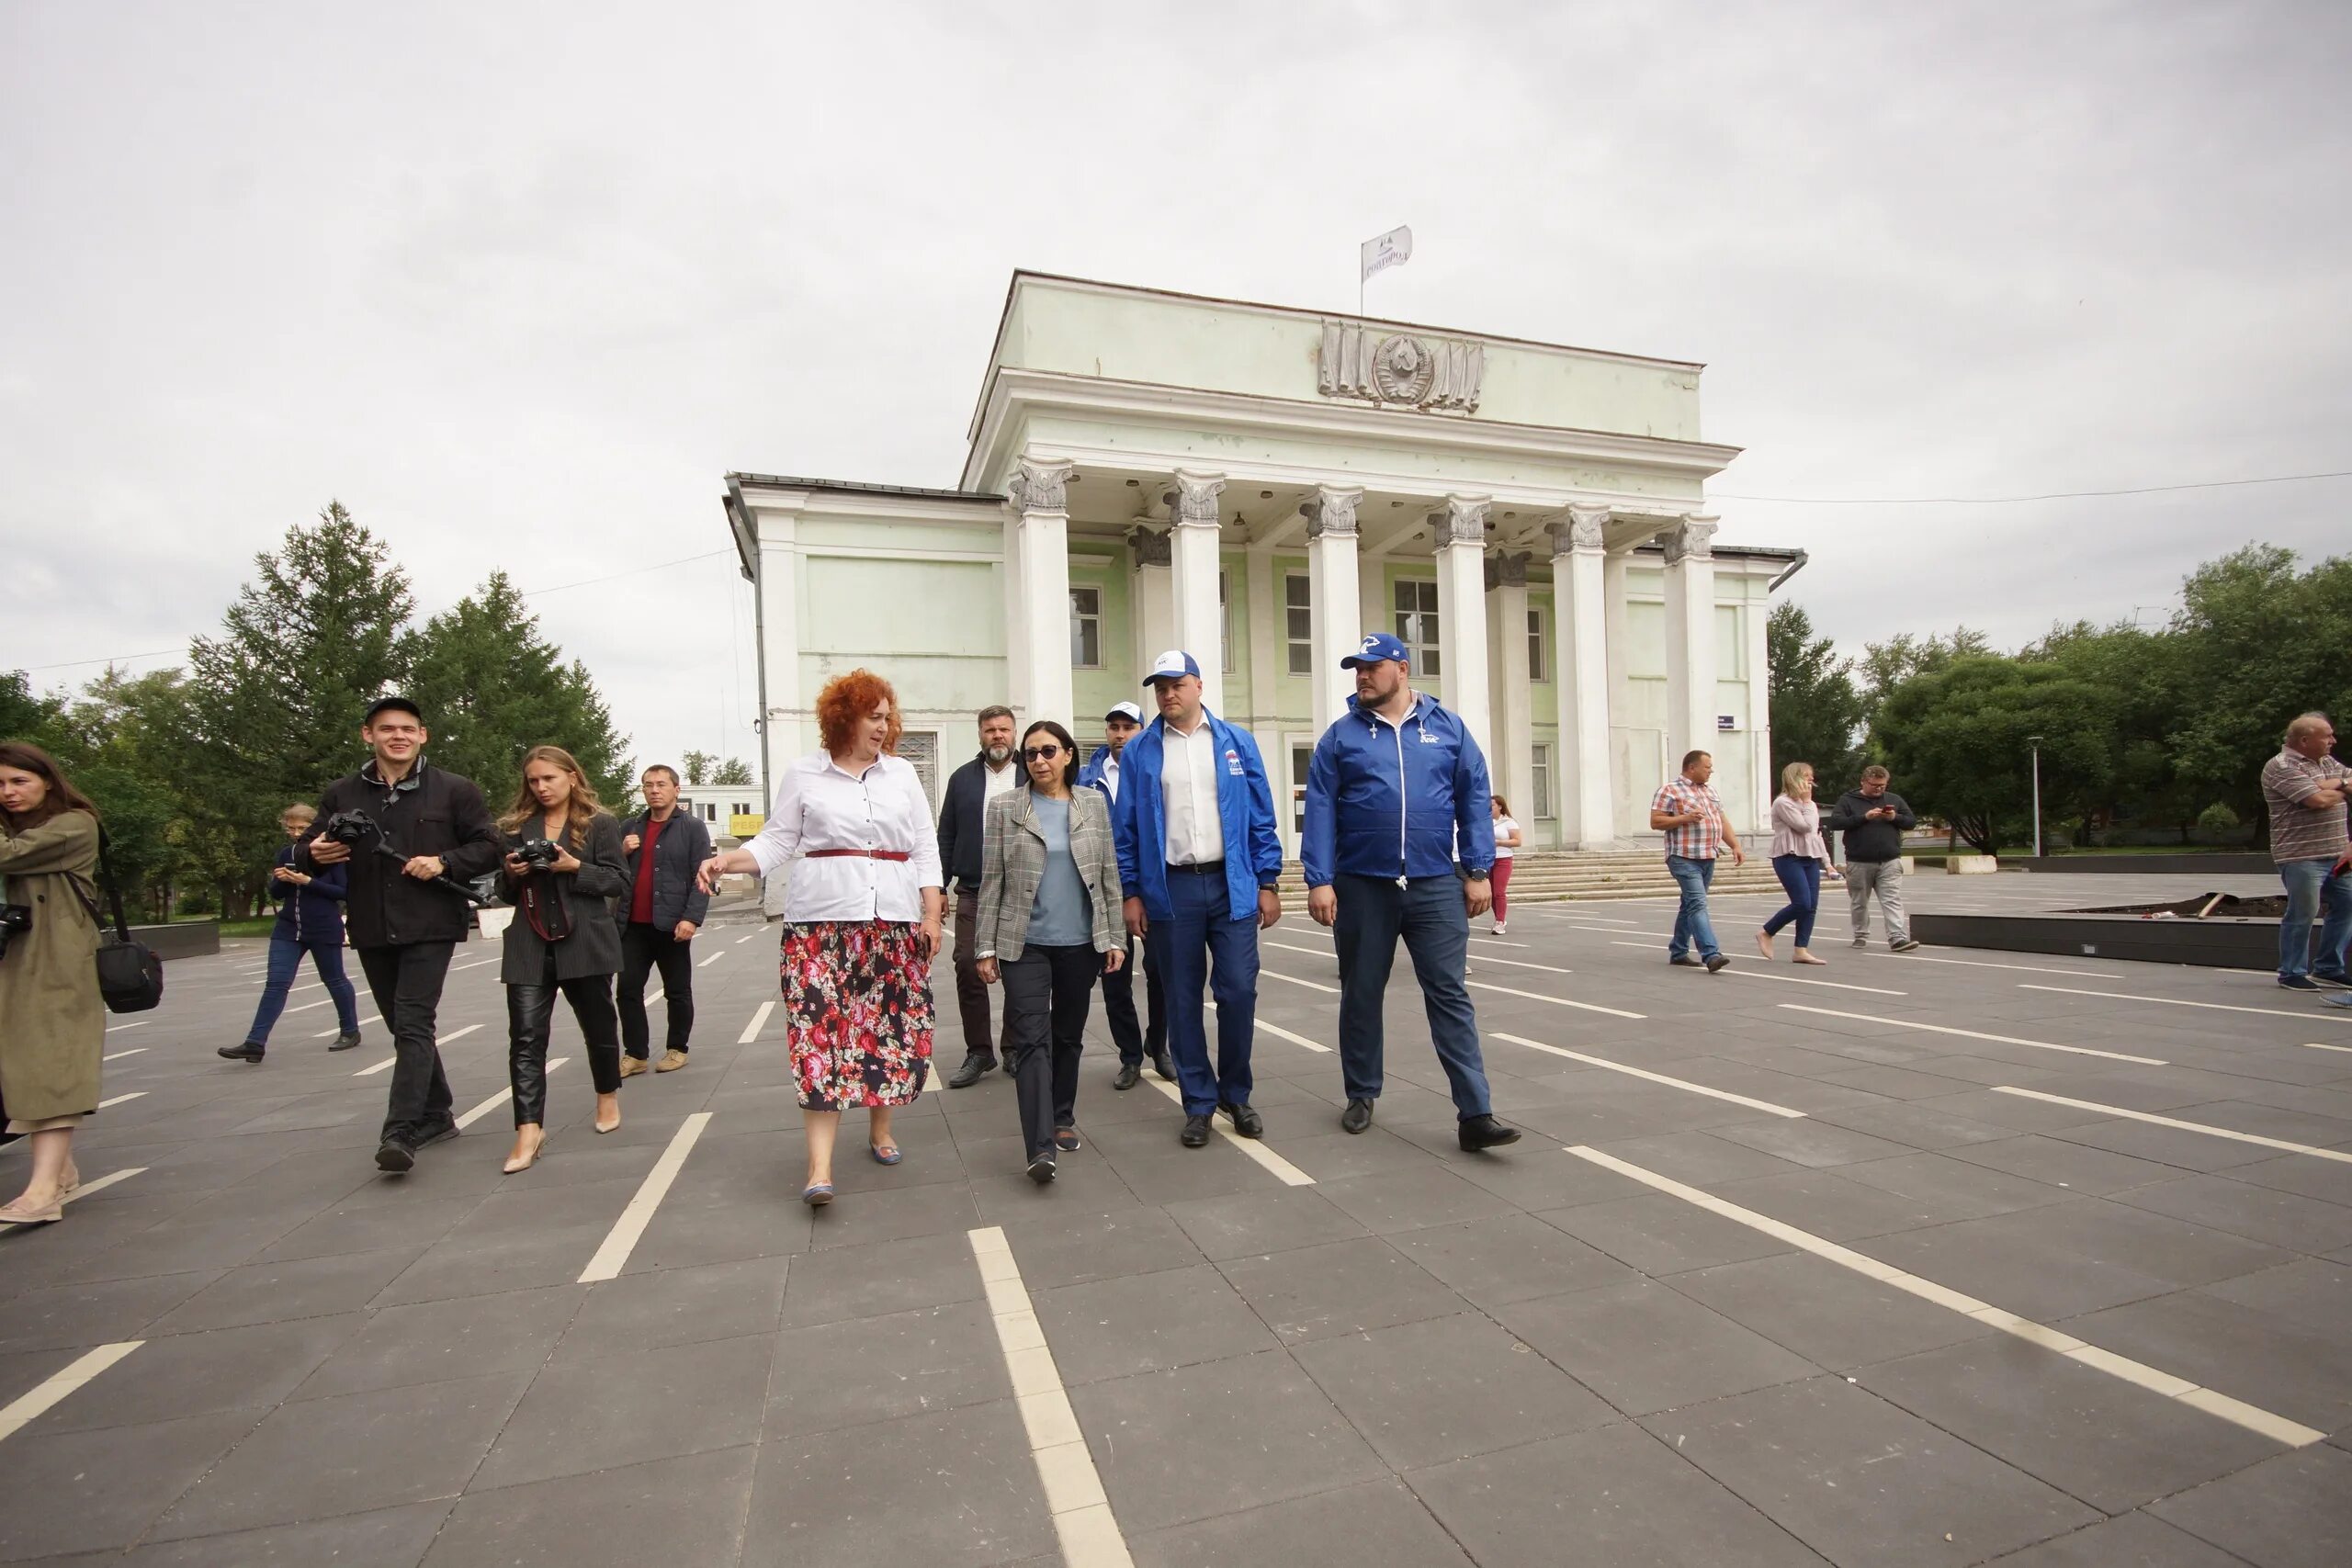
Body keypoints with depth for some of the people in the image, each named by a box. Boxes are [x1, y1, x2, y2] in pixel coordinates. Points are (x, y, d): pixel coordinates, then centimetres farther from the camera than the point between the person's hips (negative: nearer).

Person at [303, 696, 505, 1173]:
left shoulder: (454, 790, 0)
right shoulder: (341, 794, 8)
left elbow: (490, 848, 0)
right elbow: (307, 858, 13)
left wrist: (444, 862, -16)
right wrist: (315, 854, -11)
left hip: (429, 927, -5)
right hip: (371, 931, 5)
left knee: (413, 1026, -12)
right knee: (404, 1027, 14)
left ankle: (401, 1133, -13)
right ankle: (436, 1115, 28)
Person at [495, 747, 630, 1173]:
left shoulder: (599, 824, 1)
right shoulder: (516, 826, 13)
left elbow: (619, 881, -4)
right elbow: (505, 892, 19)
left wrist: (575, 867, -17)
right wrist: (512, 873, -3)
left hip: (583, 942, -2)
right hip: (529, 945, 3)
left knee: (598, 1024, 12)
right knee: (526, 1037, -7)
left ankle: (608, 1097, 35)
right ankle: (529, 1130, -7)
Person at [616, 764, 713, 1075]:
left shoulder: (692, 827, -2)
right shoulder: (629, 827, 13)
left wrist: (692, 918, -19)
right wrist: (621, 852, -1)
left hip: (672, 924, -4)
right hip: (633, 925, 5)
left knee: (677, 991, 6)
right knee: (628, 988, 4)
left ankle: (677, 1049, 19)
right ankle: (635, 1054, 13)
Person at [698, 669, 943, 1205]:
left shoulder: (902, 773, 11)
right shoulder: (804, 775, 6)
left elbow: (925, 848, 10)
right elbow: (776, 841, 6)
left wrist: (933, 914, 3)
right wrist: (725, 861, -12)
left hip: (895, 920, 3)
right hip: (822, 921, -2)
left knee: (894, 1026, 5)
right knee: (822, 1031, -8)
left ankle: (880, 1131, 27)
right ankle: (820, 1166, -7)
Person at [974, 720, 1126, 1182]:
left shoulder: (1094, 802, 5)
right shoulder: (1005, 807, 0)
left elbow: (1109, 874, 6)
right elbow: (991, 881, 1)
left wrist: (1116, 937, 3)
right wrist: (986, 946, -3)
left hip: (1081, 942, 2)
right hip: (1025, 944, -2)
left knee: (1068, 1035, 14)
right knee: (1031, 1038, -8)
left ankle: (1062, 1119, 31)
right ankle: (1040, 1147, -9)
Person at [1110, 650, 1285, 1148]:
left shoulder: (1237, 743, 5)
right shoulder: (1140, 751, 4)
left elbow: (1261, 818, 5)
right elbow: (1125, 827, 4)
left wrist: (1267, 883, 1)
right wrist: (1131, 893, -1)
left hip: (1232, 885, 0)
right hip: (1170, 889, 0)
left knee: (1238, 991, -1)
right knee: (1182, 1000, 6)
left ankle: (1236, 1094, 21)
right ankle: (1199, 1103, 20)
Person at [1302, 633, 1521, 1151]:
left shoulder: (1448, 728, 5)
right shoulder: (1341, 735, 3)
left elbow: (1474, 802, 6)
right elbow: (1320, 810, -1)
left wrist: (1479, 871, 0)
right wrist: (1319, 880, -8)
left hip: (1435, 887, 0)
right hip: (1361, 887, 1)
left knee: (1450, 996, -1)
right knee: (1361, 994, 11)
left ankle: (1475, 1114, 2)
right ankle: (1361, 1095, 28)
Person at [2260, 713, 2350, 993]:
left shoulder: (2328, 763, 15)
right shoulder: (2281, 766, -13)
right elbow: (2319, 800, -20)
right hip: (2301, 856, -8)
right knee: (2302, 914, -3)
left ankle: (2328, 969, 25)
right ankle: (2292, 974, 9)